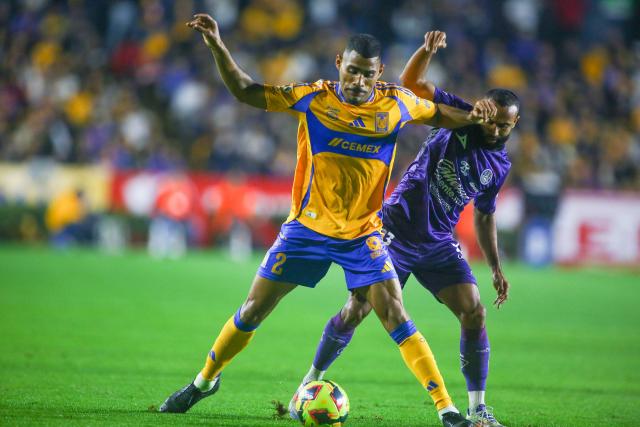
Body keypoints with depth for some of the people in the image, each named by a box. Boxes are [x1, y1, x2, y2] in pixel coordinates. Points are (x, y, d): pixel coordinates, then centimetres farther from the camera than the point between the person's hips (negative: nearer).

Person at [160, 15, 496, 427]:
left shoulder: (397, 103, -5)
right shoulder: (313, 98, -8)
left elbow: (437, 114, 15)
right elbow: (245, 91, -2)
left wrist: (471, 116, -4)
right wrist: (218, 47, -13)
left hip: (364, 235, 0)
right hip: (308, 227, 1)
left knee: (396, 317, -13)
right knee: (253, 311, 5)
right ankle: (205, 380, 27)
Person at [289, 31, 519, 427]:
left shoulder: (500, 165, 8)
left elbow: (485, 215, 22)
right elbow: (411, 82, -11)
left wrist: (496, 268, 19)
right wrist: (428, 50, -29)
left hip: (439, 244, 4)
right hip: (396, 231, -4)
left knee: (475, 312, -11)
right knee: (357, 309, -6)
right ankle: (312, 381, 14)